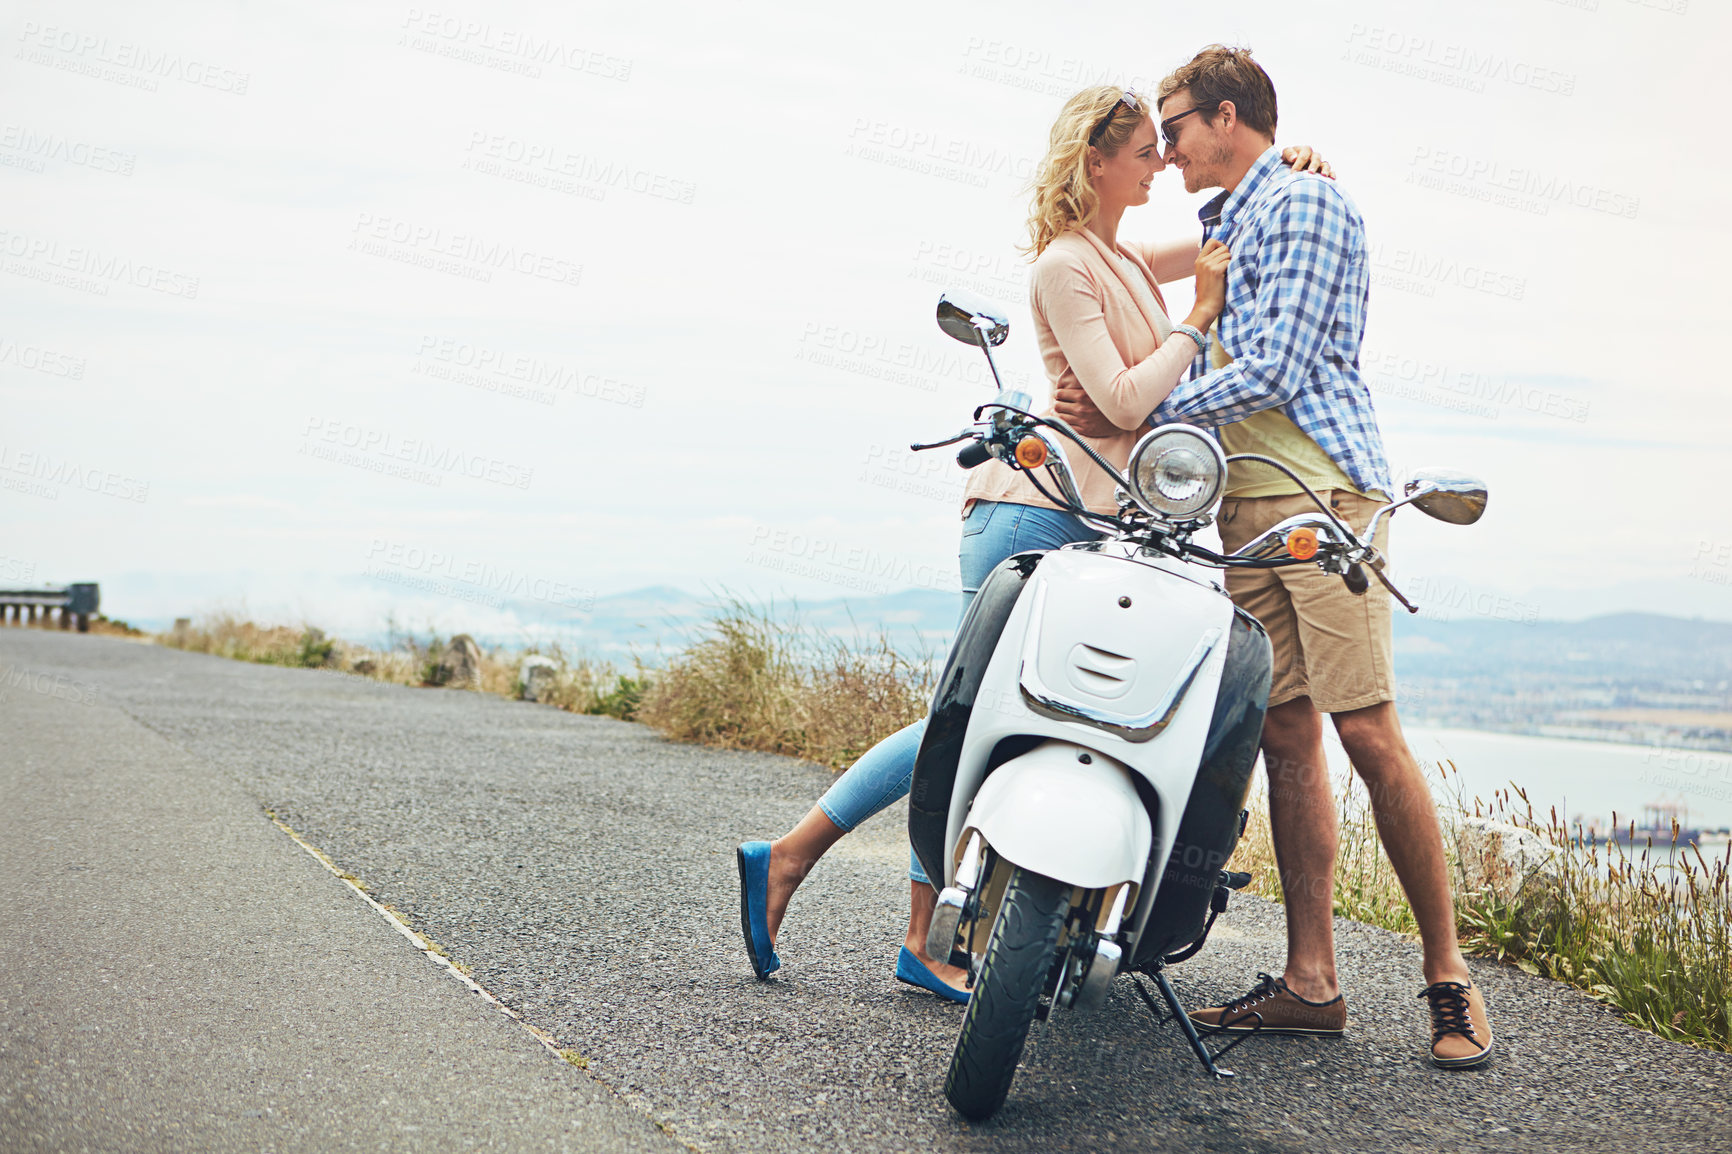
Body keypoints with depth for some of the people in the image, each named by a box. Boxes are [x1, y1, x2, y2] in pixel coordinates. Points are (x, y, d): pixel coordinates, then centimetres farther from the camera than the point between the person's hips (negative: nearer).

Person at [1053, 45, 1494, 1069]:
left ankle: (1450, 974, -4)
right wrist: (1099, 405, 16)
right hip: (1243, 506, 8)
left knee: (1367, 729, -12)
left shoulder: (1306, 204, -3)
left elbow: (1274, 371, -13)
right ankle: (1312, 981, 5)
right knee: (1287, 736, 3)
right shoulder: (1221, 229, 25)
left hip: (1322, 491, -8)